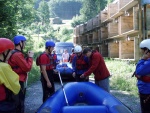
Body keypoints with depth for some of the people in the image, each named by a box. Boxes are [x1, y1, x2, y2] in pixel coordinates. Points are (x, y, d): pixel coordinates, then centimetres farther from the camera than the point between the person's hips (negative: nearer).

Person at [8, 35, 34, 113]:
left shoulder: (14, 53, 12)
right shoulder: (18, 55, -22)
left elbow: (23, 64, 16)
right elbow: (27, 68, -22)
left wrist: (27, 57, 3)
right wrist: (30, 57, -10)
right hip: (18, 82, -11)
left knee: (18, 102, 21)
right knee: (20, 103, -1)